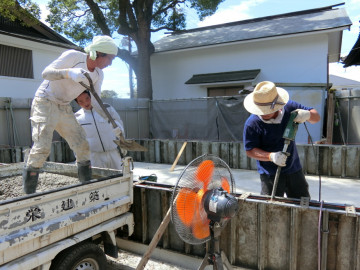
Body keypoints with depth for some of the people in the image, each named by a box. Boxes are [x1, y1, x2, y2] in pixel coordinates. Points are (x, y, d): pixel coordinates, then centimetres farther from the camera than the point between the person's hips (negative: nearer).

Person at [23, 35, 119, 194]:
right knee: (42, 147, -15)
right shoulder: (73, 56, -18)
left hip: (65, 108, 7)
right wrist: (69, 72, -43)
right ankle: (28, 194, -1)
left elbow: (96, 102, 7)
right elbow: (46, 73, -24)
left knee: (83, 146, 1)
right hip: (45, 103, -6)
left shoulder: (98, 75, 1)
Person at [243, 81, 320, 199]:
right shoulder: (252, 124, -17)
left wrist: (307, 115, -21)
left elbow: (316, 117, 4)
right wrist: (271, 156, -29)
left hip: (294, 170, 4)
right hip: (270, 175, -4)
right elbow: (250, 151, -13)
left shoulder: (289, 107, -6)